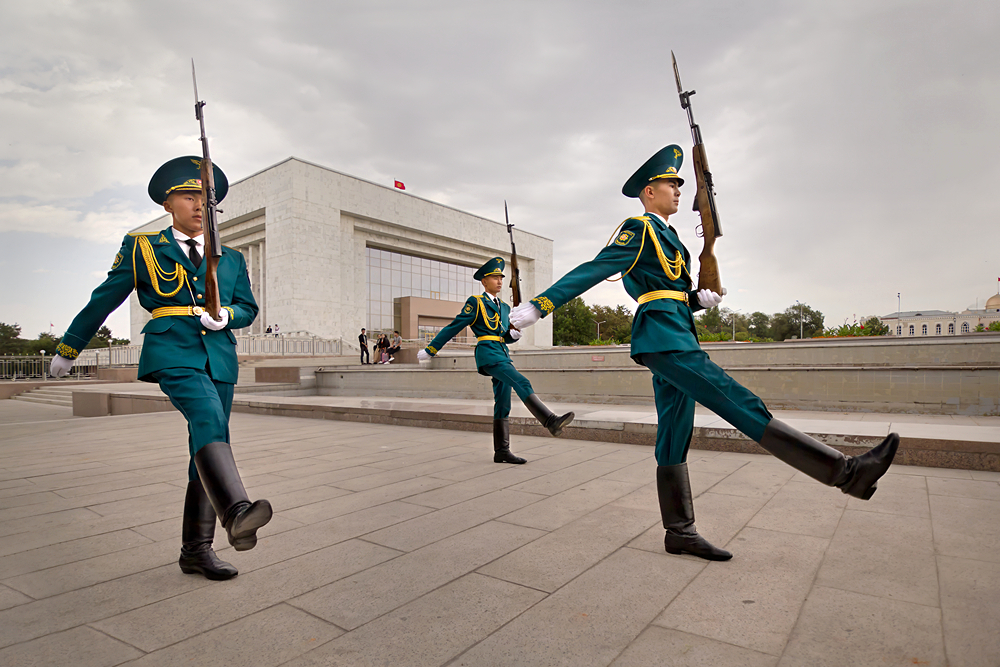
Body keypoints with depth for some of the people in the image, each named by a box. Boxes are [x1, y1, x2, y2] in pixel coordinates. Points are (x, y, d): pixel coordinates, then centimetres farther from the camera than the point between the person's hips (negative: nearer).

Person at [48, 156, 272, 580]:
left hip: (220, 358, 4)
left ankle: (197, 550, 11)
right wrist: (68, 348, 24)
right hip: (172, 353, -3)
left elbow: (248, 308, 20)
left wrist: (226, 315, -4)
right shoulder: (142, 248, 12)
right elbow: (102, 301, 17)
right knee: (208, 420, -32)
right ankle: (236, 513, -48)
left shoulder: (231, 258, 19)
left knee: (207, 448, 3)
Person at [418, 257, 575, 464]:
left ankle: (502, 451, 10)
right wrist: (430, 350, 2)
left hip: (502, 355, 8)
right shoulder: (475, 302, 1)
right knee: (522, 383, -25)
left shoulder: (504, 307, 21)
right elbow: (453, 328, 0)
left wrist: (515, 334, 1)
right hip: (487, 353, -8)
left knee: (502, 404, 6)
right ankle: (552, 422, -35)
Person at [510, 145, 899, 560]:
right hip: (664, 338, -10)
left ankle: (680, 533, 14)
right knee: (744, 407, -11)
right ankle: (846, 472, -9)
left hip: (672, 341, 10)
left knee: (674, 440, 8)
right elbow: (592, 270, -9)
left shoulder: (664, 236, 27)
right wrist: (540, 305, -14)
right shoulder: (639, 229, -2)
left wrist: (698, 299, 6)